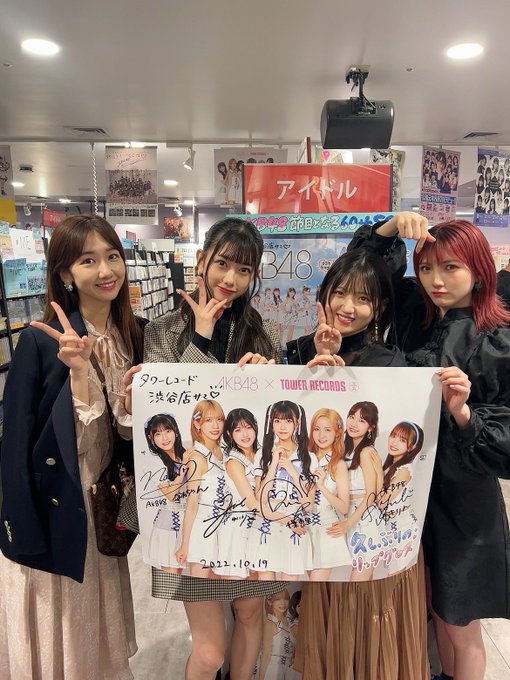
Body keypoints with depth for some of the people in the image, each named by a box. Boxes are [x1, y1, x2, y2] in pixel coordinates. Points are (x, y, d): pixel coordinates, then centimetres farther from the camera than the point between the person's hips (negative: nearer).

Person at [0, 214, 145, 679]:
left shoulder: (134, 337, -1)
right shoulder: (40, 342, -18)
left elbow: (132, 432, 4)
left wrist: (138, 401, -15)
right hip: (53, 509, -4)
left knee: (101, 638, 25)